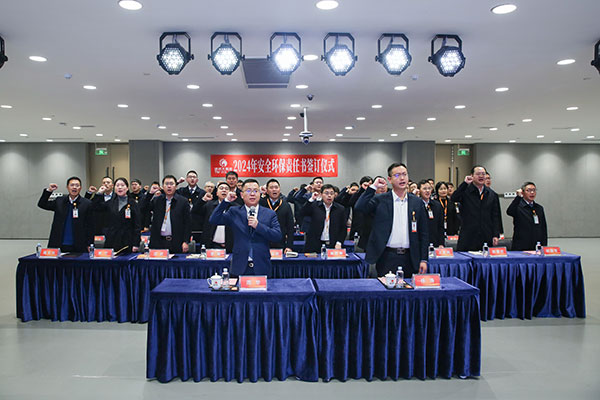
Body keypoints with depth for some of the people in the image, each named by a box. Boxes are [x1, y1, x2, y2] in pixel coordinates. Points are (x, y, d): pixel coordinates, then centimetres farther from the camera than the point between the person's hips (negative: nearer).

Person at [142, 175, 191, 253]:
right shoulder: (156, 200, 12)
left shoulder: (183, 201, 2)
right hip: (158, 242, 2)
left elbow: (187, 223, -1)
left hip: (176, 243, -2)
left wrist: (185, 241, -7)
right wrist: (150, 194, -6)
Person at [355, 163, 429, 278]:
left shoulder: (417, 202, 8)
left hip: (409, 258, 3)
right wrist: (373, 187, -12)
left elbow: (423, 233, 9)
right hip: (387, 258, -2)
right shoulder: (380, 200, 1)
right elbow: (359, 207, -16)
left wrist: (423, 259, 4)